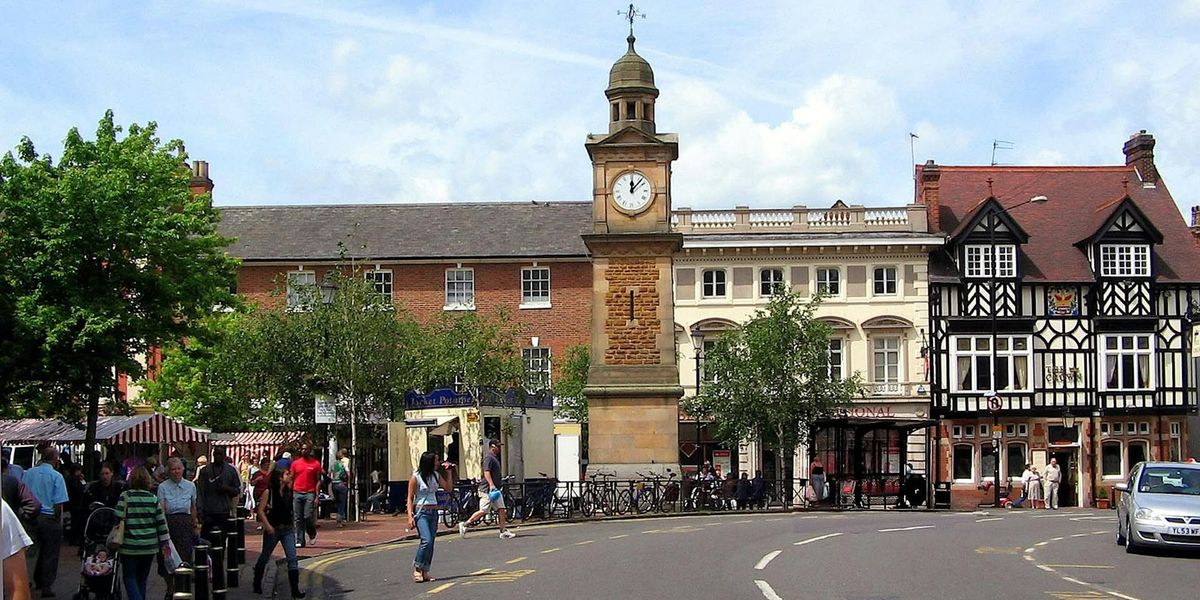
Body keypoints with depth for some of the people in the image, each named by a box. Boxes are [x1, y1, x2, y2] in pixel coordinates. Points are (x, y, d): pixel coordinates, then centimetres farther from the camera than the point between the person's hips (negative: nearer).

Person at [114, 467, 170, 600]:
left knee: (129, 578, 3)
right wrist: (164, 542, 9)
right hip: (150, 546, 3)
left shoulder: (125, 497, -7)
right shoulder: (153, 498, 1)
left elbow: (119, 520, -11)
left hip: (130, 546, -3)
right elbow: (161, 521, 2)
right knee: (142, 578, 16)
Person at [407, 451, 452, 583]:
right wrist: (410, 516, -14)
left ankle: (425, 572, 8)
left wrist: (449, 473, 7)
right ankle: (417, 568, -5)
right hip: (421, 512, -6)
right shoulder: (416, 477, -6)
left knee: (431, 543, 2)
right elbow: (410, 498, -6)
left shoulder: (436, 475, 11)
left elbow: (448, 489, 15)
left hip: (433, 512, 6)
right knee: (426, 540, -20)